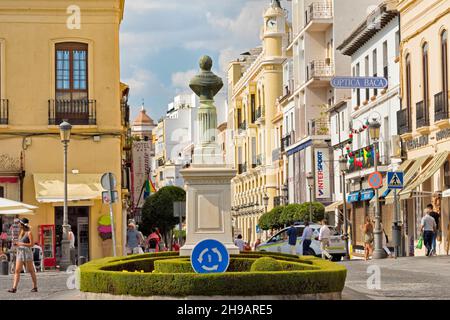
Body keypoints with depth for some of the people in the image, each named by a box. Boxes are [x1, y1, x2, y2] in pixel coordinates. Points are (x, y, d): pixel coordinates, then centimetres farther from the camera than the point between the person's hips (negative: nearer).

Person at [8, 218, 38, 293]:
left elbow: (31, 244, -14)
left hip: (27, 253, -7)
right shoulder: (21, 232, 14)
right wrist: (17, 243, 3)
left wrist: (21, 244, -18)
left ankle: (35, 287, 13)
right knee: (17, 270, -4)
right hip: (20, 253, 7)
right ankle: (14, 288, -10)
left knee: (31, 271, 3)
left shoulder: (29, 233, -8)